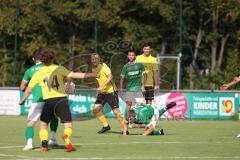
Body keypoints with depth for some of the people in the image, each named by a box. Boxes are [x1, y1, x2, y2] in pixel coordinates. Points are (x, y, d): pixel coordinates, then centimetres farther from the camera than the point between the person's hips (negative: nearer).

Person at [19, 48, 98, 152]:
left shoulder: (39, 73, 7)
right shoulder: (58, 69, 2)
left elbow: (29, 89, 9)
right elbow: (74, 75, -8)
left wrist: (23, 100, 25)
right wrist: (91, 75, -5)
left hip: (48, 101, 2)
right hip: (61, 99, -2)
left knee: (43, 125, 23)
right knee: (68, 126, -3)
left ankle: (44, 144, 2)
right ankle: (66, 137, -37)